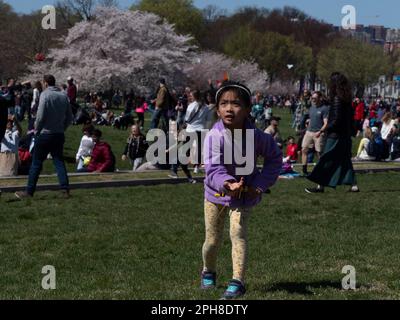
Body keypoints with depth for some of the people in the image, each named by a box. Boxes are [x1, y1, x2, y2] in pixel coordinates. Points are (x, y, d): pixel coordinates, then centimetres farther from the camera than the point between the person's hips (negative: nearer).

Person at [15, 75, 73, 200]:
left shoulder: (45, 95, -11)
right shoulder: (64, 96, 6)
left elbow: (40, 116, -16)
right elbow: (69, 117, 8)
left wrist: (36, 129, -1)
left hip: (45, 134, -5)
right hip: (59, 135, 5)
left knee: (36, 163, 2)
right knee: (59, 162, 9)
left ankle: (29, 192, 5)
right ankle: (65, 190, 2)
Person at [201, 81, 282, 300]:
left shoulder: (256, 136, -20)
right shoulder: (214, 136, -26)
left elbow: (274, 158, -2)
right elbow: (213, 169, -33)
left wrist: (261, 184, -10)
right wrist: (228, 184, -53)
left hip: (244, 194, 0)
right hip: (216, 193, 0)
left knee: (238, 233, -17)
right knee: (212, 240, 10)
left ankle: (238, 282, -12)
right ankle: (208, 272, 39)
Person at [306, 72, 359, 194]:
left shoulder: (337, 99, -16)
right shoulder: (347, 99, 9)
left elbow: (336, 119, -20)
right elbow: (351, 116, 14)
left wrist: (327, 128, -7)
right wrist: (352, 131, 20)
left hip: (336, 135, -9)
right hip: (346, 136, 9)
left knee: (326, 160, -1)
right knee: (345, 160, 14)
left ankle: (320, 186, 2)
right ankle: (354, 185, 11)